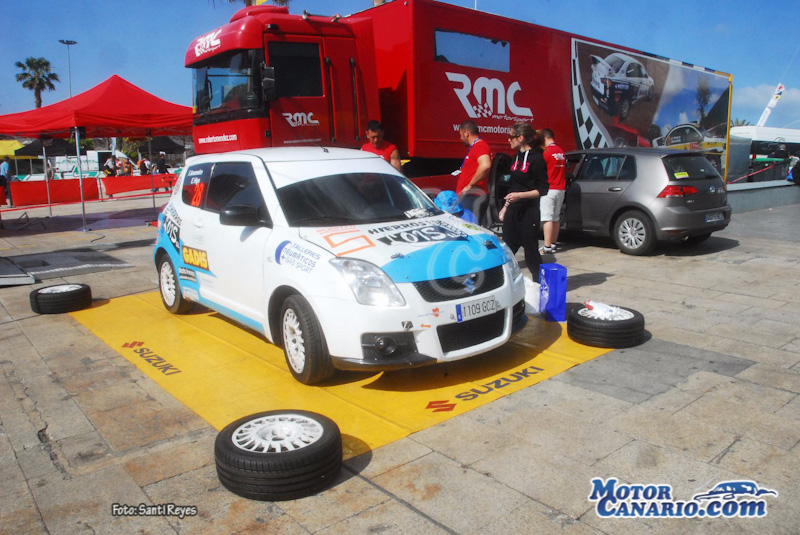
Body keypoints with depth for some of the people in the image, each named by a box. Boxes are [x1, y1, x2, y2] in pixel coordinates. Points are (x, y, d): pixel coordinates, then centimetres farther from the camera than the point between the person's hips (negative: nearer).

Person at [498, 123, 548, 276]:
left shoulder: (536, 158, -10)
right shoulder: (517, 157, 13)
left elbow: (542, 190, -11)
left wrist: (520, 196, -21)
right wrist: (505, 207, 19)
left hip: (529, 212, -7)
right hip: (513, 210, 8)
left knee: (531, 252, -1)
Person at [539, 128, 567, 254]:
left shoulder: (547, 152, -12)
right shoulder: (561, 152, 12)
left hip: (549, 189, -8)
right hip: (561, 188, 8)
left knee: (547, 218, -8)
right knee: (556, 218, 13)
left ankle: (547, 247, -10)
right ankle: (553, 244, 18)